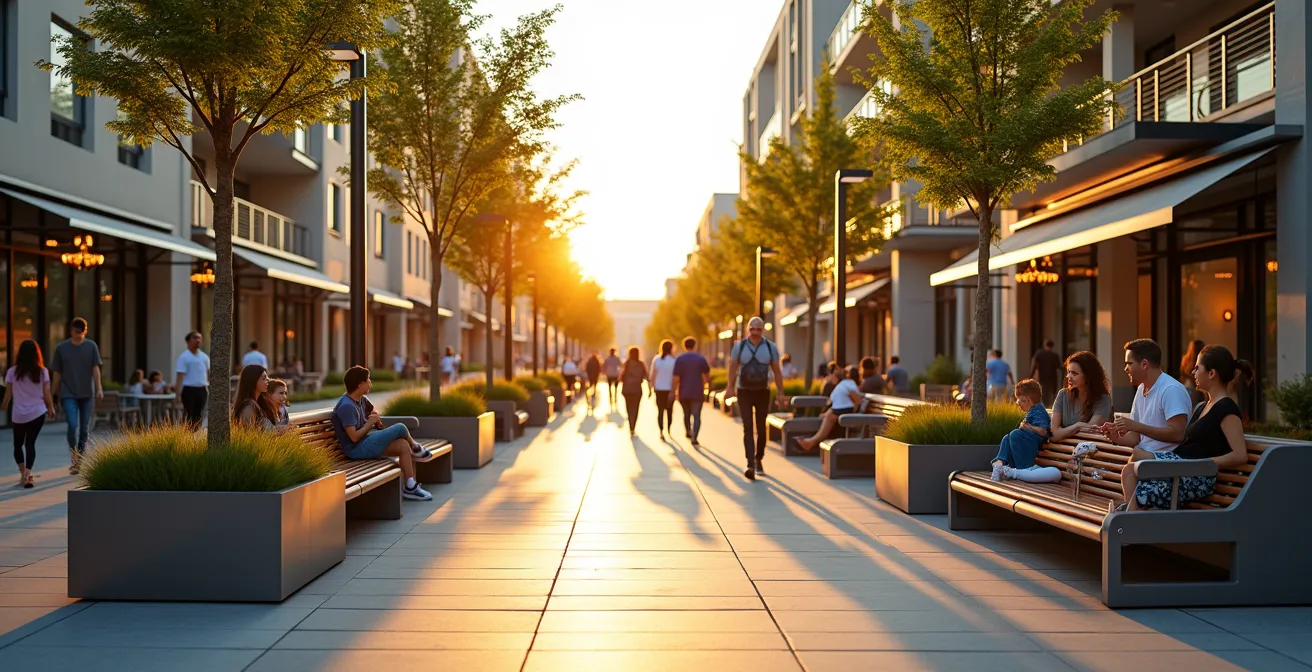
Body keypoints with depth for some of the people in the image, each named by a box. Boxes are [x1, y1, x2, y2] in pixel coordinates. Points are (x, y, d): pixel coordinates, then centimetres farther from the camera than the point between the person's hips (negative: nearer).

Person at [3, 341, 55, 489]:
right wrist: (51, 408, 13)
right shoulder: (42, 371, -3)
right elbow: (47, 394, -3)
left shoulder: (12, 371, -4)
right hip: (38, 413, 0)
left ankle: (23, 472, 7)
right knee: (30, 443, 0)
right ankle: (27, 473, -16)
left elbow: (8, 394, 1)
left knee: (18, 444, 16)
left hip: (18, 415, 0)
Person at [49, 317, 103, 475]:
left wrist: (99, 388, -13)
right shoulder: (61, 348, 1)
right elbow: (56, 373, 6)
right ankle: (73, 460, -1)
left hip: (87, 394, 2)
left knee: (85, 428, 5)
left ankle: (81, 460, 17)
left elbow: (95, 368, -2)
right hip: (69, 394, -1)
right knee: (73, 425, -15)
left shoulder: (91, 346, 3)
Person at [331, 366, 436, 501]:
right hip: (356, 449, -10)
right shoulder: (346, 406, -20)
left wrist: (375, 421, 4)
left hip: (366, 444, 10)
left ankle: (410, 487, -7)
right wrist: (370, 422, -11)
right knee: (400, 428, -15)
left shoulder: (360, 399, 9)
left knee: (404, 445, -7)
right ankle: (416, 449, 18)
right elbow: (354, 437, -23)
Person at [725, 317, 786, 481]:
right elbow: (733, 369, -5)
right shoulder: (739, 346, -3)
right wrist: (730, 388, -18)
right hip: (744, 392, -1)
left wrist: (781, 393, -1)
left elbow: (777, 372, 2)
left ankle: (759, 460, 29)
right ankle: (750, 465, -19)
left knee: (761, 428, 10)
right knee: (748, 428, -11)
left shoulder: (770, 347, -2)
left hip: (763, 392, 1)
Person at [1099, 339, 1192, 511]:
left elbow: (1177, 434, -23)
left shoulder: (1171, 390, -13)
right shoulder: (1142, 390, 15)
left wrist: (1136, 425, -22)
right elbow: (1135, 438, 16)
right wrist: (1117, 438, -5)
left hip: (1171, 461, -7)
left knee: (1130, 469, -26)